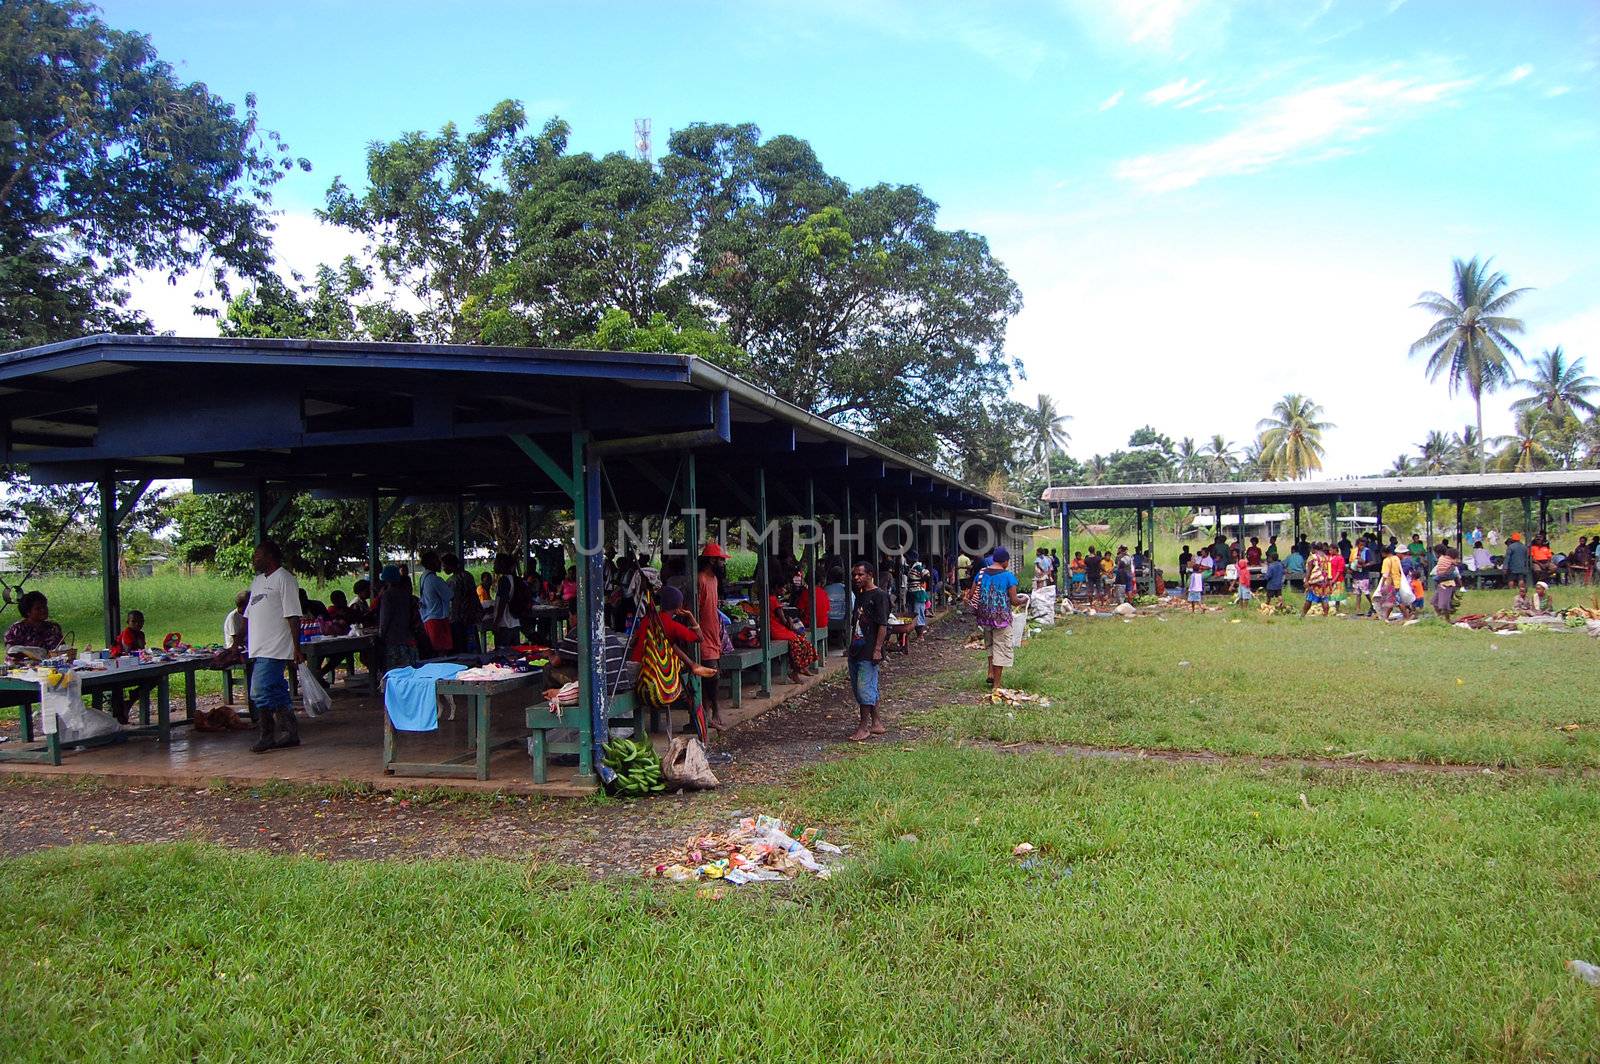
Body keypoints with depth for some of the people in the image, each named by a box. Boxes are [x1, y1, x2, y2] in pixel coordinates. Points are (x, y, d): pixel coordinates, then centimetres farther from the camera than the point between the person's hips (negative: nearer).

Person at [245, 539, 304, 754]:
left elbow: (293, 616, -13)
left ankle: (268, 736, -2)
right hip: (259, 648, 9)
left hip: (274, 649, -9)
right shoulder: (257, 581, 20)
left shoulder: (284, 579, -7)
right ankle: (289, 733, 14)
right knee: (276, 693, 9)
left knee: (261, 692, -12)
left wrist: (297, 648, -17)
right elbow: (248, 616, 25)